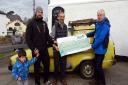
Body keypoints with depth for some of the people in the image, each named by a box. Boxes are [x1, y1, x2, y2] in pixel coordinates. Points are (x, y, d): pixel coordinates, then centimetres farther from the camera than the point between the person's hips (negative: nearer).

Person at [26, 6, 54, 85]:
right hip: (36, 50, -5)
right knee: (37, 67, 7)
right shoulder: (31, 23, -6)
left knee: (47, 64, 13)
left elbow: (47, 35, 12)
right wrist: (33, 48, -16)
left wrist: (52, 42, -5)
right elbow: (28, 38, -9)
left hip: (45, 49, 5)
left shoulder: (44, 23, 10)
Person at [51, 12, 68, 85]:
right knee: (56, 64, 6)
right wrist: (55, 46, -17)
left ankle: (63, 78, 23)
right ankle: (55, 78, 22)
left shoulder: (65, 26, 7)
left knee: (63, 64, 9)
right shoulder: (55, 26, -6)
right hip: (57, 48, -3)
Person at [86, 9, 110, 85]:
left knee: (98, 66, -2)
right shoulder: (98, 23, 9)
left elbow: (101, 38, -26)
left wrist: (93, 46, -15)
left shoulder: (105, 25, -21)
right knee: (96, 65, 17)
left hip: (101, 49, -9)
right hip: (98, 48, 10)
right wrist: (87, 34, 7)